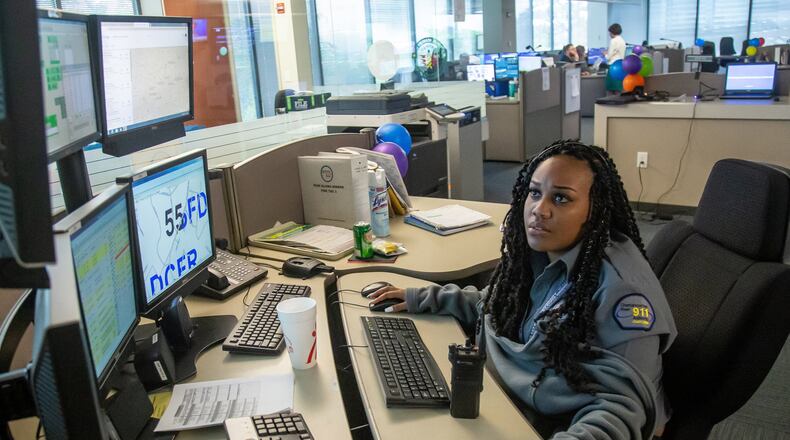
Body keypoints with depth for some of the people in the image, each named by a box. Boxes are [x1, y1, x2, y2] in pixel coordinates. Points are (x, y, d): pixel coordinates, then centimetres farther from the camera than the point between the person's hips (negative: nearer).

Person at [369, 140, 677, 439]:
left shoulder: (620, 284, -26)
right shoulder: (537, 253, -3)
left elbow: (623, 402, -25)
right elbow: (497, 303, 16)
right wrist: (424, 299, 11)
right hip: (510, 401, 7)